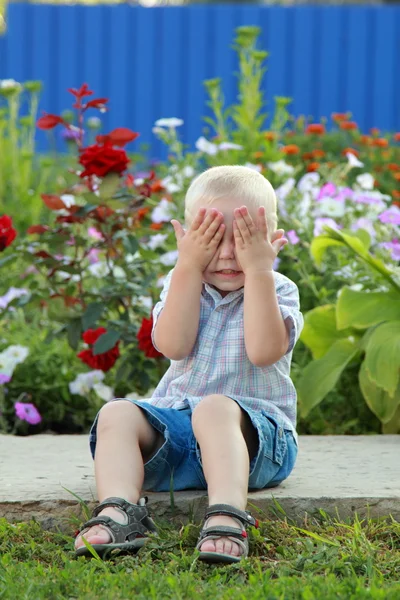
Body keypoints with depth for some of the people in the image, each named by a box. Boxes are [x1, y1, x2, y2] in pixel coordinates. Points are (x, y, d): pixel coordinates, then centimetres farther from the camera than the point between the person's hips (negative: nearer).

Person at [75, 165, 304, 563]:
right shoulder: (183, 283, 10)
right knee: (117, 414, -20)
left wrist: (258, 270, -19)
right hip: (173, 431, 4)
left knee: (215, 409, -36)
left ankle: (227, 518, -57)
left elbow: (263, 351, -21)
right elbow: (173, 345, -10)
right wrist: (188, 267, -13)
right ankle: (118, 512, -42)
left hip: (257, 431, -4)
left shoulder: (278, 290, 1)